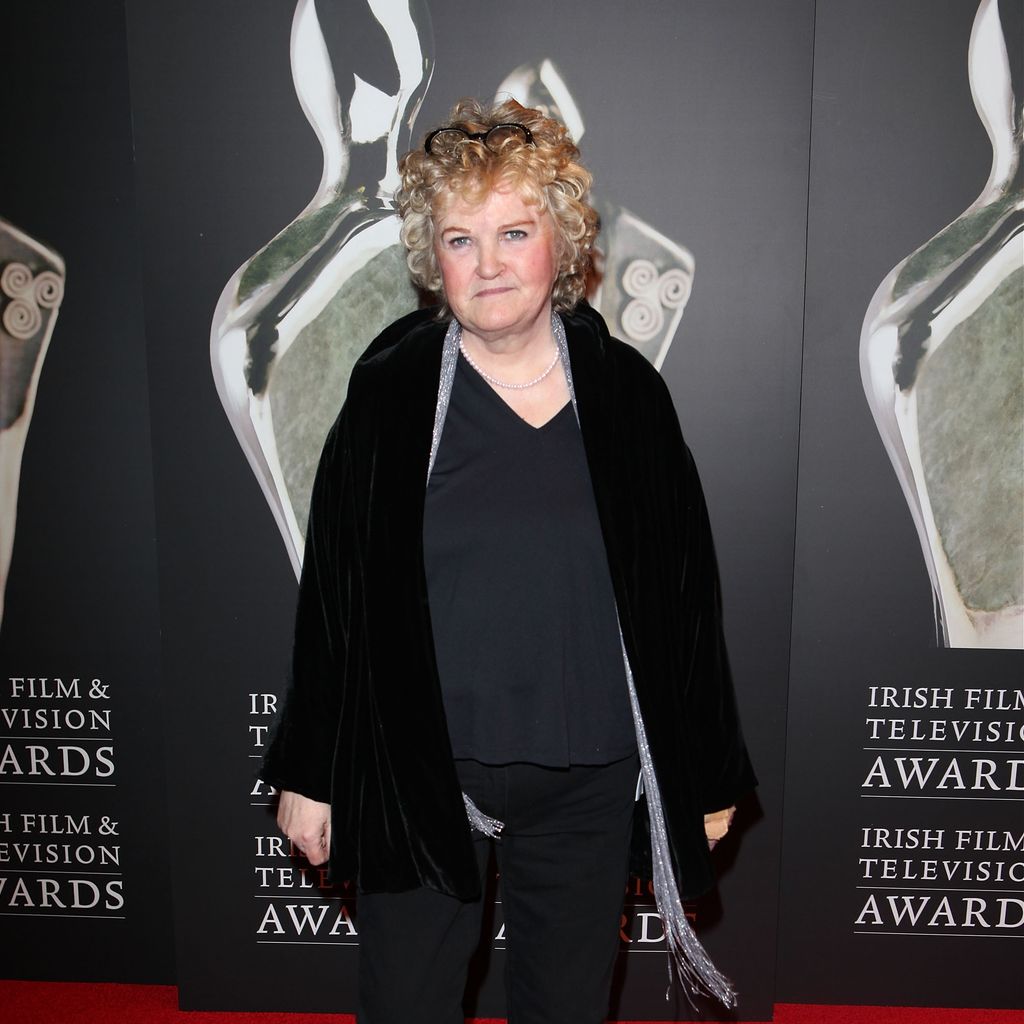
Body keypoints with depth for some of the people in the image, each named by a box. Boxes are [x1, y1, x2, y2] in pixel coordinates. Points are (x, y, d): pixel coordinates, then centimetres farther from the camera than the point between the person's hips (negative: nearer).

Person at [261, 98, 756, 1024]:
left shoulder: (624, 392, -3)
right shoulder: (390, 391, -6)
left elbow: (685, 587, 1)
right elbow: (333, 590, -3)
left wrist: (706, 773, 4)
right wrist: (310, 772, -1)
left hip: (586, 778, 1)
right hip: (417, 772, 0)